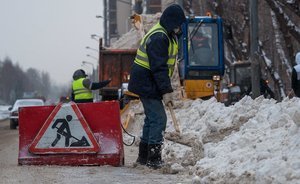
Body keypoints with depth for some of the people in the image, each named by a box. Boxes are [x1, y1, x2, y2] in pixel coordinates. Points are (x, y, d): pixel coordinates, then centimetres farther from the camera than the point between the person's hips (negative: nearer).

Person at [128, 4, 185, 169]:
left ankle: (143, 157, 24)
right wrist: (166, 91, -25)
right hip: (147, 84, -11)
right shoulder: (159, 38, -21)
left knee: (152, 118, 16)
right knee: (158, 118, -12)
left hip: (145, 83, 11)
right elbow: (159, 67, -25)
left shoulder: (165, 35, 14)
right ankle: (154, 159, -11)